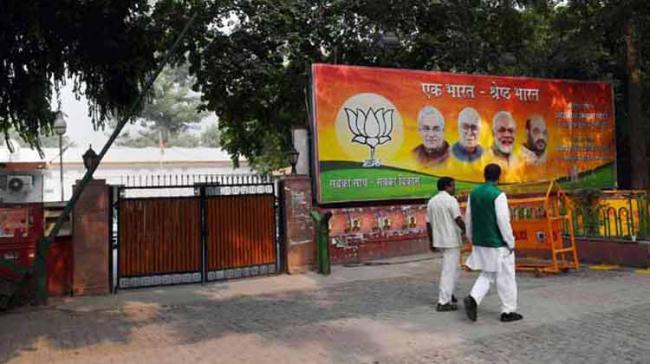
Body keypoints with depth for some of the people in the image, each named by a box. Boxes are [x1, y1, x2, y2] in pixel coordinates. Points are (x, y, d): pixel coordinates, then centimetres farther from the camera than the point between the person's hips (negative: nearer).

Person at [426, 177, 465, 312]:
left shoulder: (431, 201, 9)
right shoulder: (450, 200, -13)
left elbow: (429, 223, 10)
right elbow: (458, 220, -18)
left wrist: (431, 241, 16)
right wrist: (467, 231, -3)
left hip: (439, 240, 8)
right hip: (452, 240, -8)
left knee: (452, 267, 24)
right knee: (449, 270, -4)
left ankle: (448, 294, 28)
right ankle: (443, 302, -3)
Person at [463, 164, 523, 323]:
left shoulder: (474, 193, 5)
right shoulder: (498, 195, -16)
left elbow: (468, 219, 9)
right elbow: (503, 221, -18)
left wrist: (472, 239, 19)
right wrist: (511, 243, -7)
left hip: (481, 243, 6)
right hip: (498, 244, -6)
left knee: (487, 275, 17)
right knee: (505, 278, 8)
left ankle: (473, 299, -4)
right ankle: (508, 311, 18)